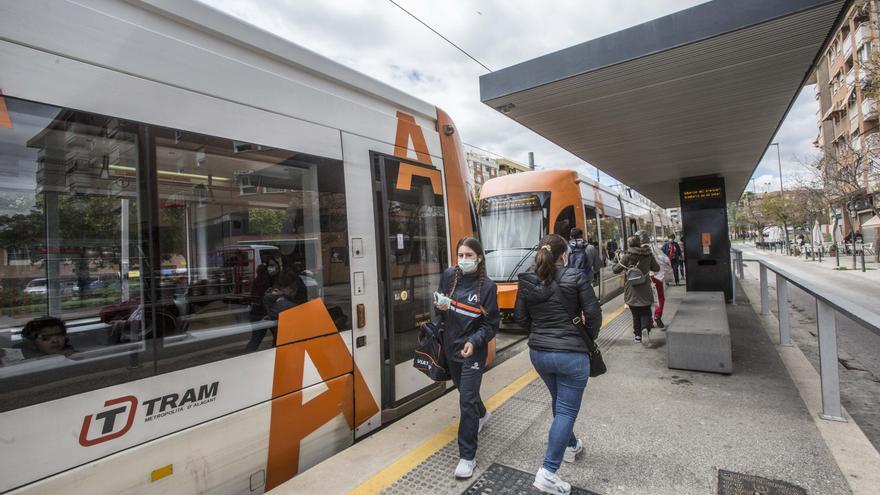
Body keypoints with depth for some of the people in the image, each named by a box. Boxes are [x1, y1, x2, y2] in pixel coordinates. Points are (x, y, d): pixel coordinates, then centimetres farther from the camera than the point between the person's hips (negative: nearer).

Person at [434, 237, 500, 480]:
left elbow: (491, 324, -11)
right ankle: (481, 414, 55)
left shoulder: (487, 286, -15)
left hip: (473, 350, -5)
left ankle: (467, 456, 9)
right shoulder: (449, 275, -5)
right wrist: (441, 307, -14)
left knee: (467, 400, -5)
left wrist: (474, 342, -25)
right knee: (464, 389, 25)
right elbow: (440, 304, 10)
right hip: (450, 347, 5)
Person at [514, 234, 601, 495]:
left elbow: (520, 316, 3)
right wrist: (590, 337, 9)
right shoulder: (576, 277, -12)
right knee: (567, 410, 4)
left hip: (539, 352, 5)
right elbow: (593, 313, -9)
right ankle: (548, 472, 2)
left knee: (559, 402, 26)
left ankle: (571, 446, 47)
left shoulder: (527, 281, -3)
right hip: (571, 353, -5)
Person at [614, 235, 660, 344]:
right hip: (645, 290, 1)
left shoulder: (627, 256, -10)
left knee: (636, 314, 11)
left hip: (631, 291, -1)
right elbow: (657, 268, 11)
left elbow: (616, 270, -5)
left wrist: (619, 261, 14)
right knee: (646, 313, 10)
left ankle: (638, 335, 16)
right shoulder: (648, 255, -2)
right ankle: (645, 328, -14)